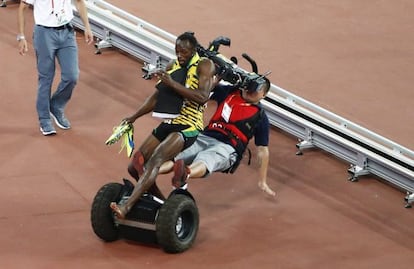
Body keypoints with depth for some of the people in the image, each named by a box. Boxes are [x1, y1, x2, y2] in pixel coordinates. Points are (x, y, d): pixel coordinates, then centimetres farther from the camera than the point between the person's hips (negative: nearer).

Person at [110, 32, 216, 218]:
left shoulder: (204, 65, -6)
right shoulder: (173, 66, 13)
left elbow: (203, 97, -22)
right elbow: (156, 97, 19)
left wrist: (172, 84, -26)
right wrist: (133, 117, 11)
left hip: (188, 127, -8)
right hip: (168, 123, 8)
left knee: (155, 160, -29)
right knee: (134, 167, 5)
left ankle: (126, 206, -41)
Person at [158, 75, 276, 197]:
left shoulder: (260, 117, 5)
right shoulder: (229, 92, 15)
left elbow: (262, 150, 7)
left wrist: (262, 182, 7)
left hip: (227, 148, -6)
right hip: (204, 138, 6)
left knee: (204, 160, -41)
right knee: (172, 157, -24)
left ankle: (184, 175, -73)